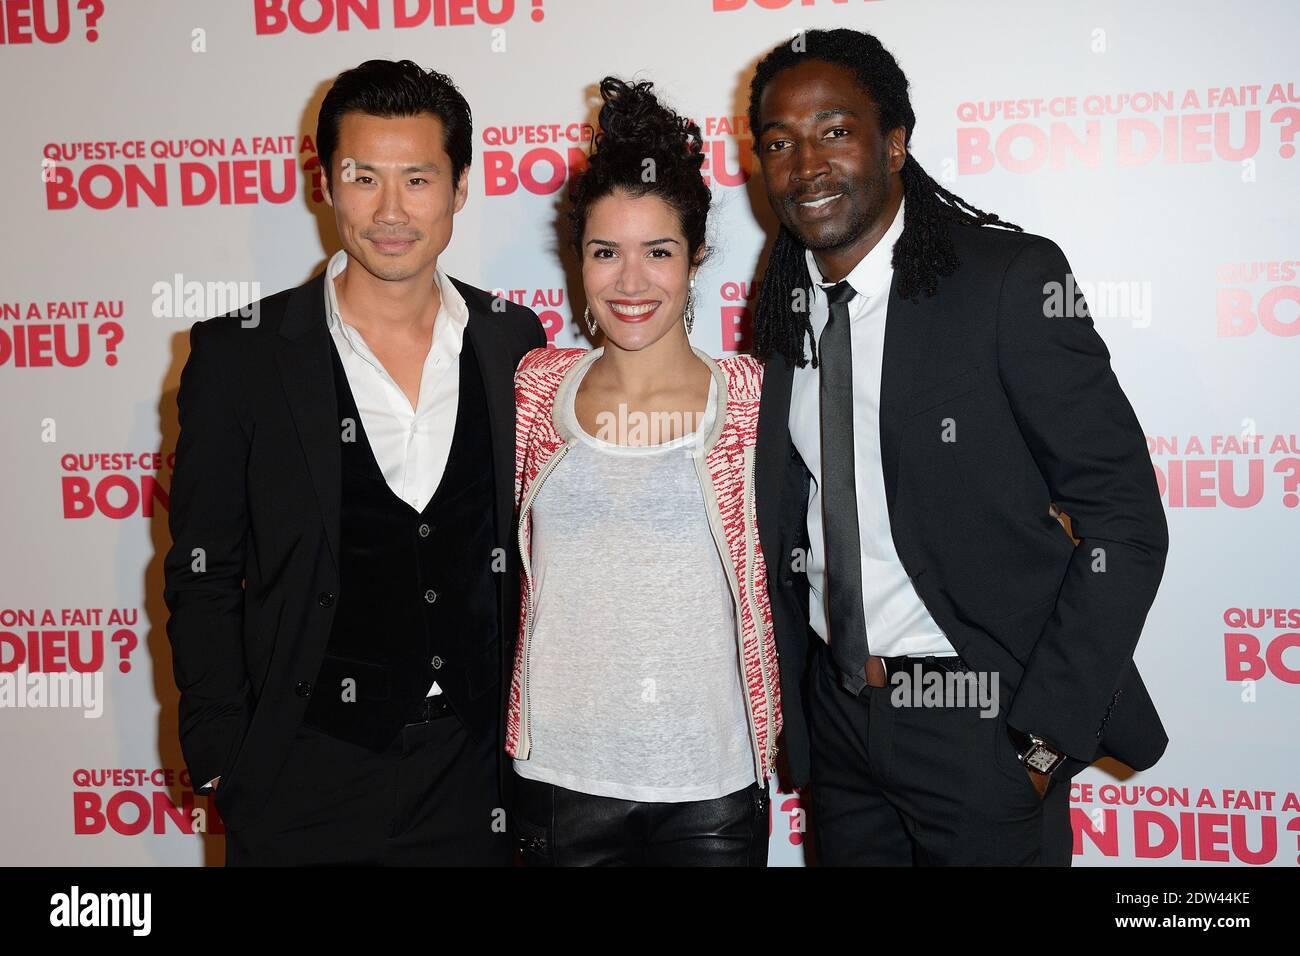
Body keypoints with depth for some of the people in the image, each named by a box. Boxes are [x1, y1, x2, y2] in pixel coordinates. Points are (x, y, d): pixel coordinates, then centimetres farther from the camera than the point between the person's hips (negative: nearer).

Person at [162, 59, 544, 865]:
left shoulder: (514, 341, 1)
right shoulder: (239, 353, -6)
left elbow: (531, 549, 8)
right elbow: (203, 573, -2)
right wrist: (223, 761, -6)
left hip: (473, 773, 2)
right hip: (303, 781, -2)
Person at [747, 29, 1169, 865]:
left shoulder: (1010, 279, -14)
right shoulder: (783, 306, 2)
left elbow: (1122, 519, -15)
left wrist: (1048, 732, -16)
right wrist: (791, 694, 5)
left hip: (977, 722, -5)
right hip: (833, 710, 5)